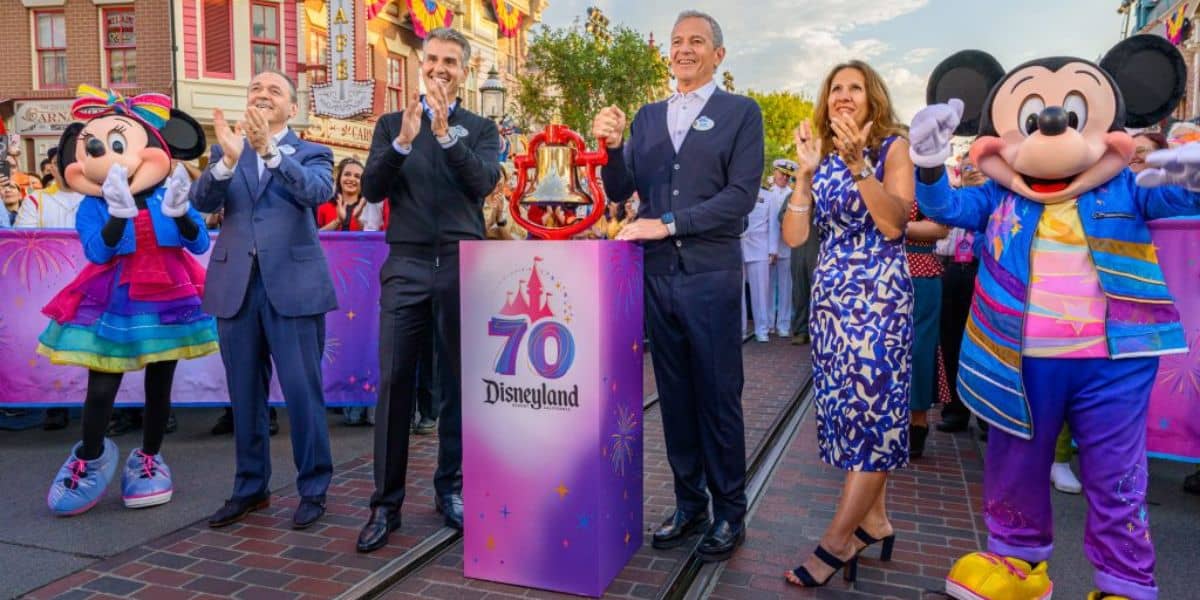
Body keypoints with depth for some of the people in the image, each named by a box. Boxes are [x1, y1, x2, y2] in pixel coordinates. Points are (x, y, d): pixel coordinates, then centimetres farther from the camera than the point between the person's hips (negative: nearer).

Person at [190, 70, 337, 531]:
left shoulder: (311, 154, 5)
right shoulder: (225, 152, 13)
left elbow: (318, 190, -17)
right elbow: (202, 201, -3)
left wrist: (269, 150, -29)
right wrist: (229, 158, -21)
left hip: (293, 285, -3)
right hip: (236, 285, 4)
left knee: (302, 391, -1)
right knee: (245, 393, 12)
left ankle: (313, 488, 14)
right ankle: (250, 487, 26)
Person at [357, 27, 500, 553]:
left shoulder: (481, 129, 9)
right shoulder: (391, 124, 12)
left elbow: (484, 182, -9)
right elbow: (371, 190, -1)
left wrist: (446, 131, -18)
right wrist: (403, 141, -15)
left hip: (463, 267, 0)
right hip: (406, 267, 0)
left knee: (458, 384, 6)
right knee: (393, 383, -3)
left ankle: (451, 490, 19)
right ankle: (386, 503, 6)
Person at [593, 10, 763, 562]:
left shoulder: (741, 112, 2)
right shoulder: (648, 116, 14)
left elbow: (741, 194, -9)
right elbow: (620, 191, 10)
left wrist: (667, 223, -14)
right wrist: (612, 146, -9)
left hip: (711, 276, -4)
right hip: (656, 275, 4)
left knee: (718, 398, 3)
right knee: (675, 396, 11)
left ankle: (729, 512, 17)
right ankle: (689, 504, 24)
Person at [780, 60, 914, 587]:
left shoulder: (893, 147, -3)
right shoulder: (822, 155, 10)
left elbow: (894, 224, -17)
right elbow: (794, 236, 0)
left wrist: (858, 165, -25)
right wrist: (806, 171, -7)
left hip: (879, 295, -6)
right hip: (829, 295, 6)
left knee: (871, 406, -6)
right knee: (849, 406, 10)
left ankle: (837, 541, 1)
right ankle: (874, 518, 24)